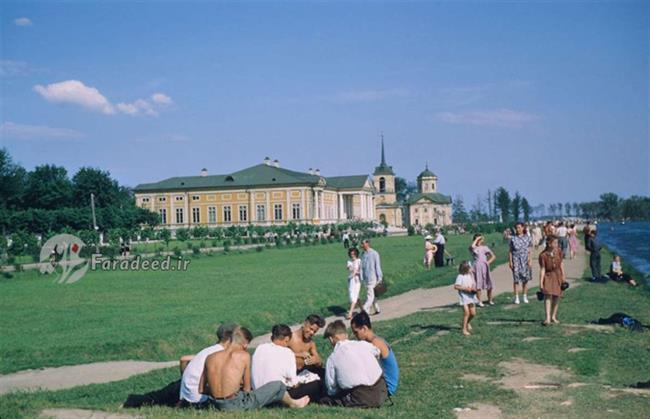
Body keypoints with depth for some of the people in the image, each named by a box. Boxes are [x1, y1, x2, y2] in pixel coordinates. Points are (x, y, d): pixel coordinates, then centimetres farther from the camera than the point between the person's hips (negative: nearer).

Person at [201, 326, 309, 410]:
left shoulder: (210, 358, 4)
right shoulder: (244, 356, -7)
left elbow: (201, 389, 7)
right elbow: (247, 388, -1)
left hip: (214, 405, 5)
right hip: (235, 405, -5)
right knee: (278, 385, 13)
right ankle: (293, 403, 42)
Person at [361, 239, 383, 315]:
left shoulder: (374, 253, -9)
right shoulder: (363, 254, 11)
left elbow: (378, 266, -9)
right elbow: (362, 266, 12)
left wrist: (379, 277, -11)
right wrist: (361, 277, 6)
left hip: (372, 277, -7)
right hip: (366, 278, 7)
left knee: (370, 295, -9)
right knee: (371, 294, 13)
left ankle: (365, 311, -13)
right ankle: (377, 310, 24)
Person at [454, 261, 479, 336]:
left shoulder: (471, 275, 8)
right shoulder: (460, 276, -11)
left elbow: (474, 284, 18)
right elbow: (455, 286, -16)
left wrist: (474, 289, -5)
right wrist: (466, 288, -20)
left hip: (471, 296, 6)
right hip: (464, 296, -6)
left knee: (473, 313, 9)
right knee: (466, 312, -14)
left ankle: (467, 322, 38)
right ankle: (464, 329, -5)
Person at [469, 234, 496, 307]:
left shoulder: (484, 247, 12)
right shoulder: (473, 248, 2)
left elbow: (493, 256, 14)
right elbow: (472, 246, -25)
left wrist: (488, 262, -2)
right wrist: (476, 239, -10)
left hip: (485, 266, 3)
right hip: (477, 267, -3)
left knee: (489, 284, 4)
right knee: (478, 284, -6)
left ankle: (490, 300, 20)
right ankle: (479, 301, -2)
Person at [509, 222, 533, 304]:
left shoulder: (527, 238, 6)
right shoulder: (513, 239, 3)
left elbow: (530, 251, 6)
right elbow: (510, 251, 4)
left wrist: (530, 260, -3)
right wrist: (510, 261, -3)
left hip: (525, 261, 1)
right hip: (516, 261, -1)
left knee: (525, 279, 6)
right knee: (516, 279, -3)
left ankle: (525, 297, 16)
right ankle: (516, 297, 2)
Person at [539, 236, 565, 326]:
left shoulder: (558, 251, -5)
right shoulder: (543, 255, -19)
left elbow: (561, 264, 7)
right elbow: (542, 269, -17)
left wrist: (563, 276, 9)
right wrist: (541, 282, -17)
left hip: (558, 275, 5)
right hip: (548, 276, -4)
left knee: (556, 296, 8)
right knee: (548, 295, -17)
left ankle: (553, 316, 23)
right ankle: (548, 318, -19)